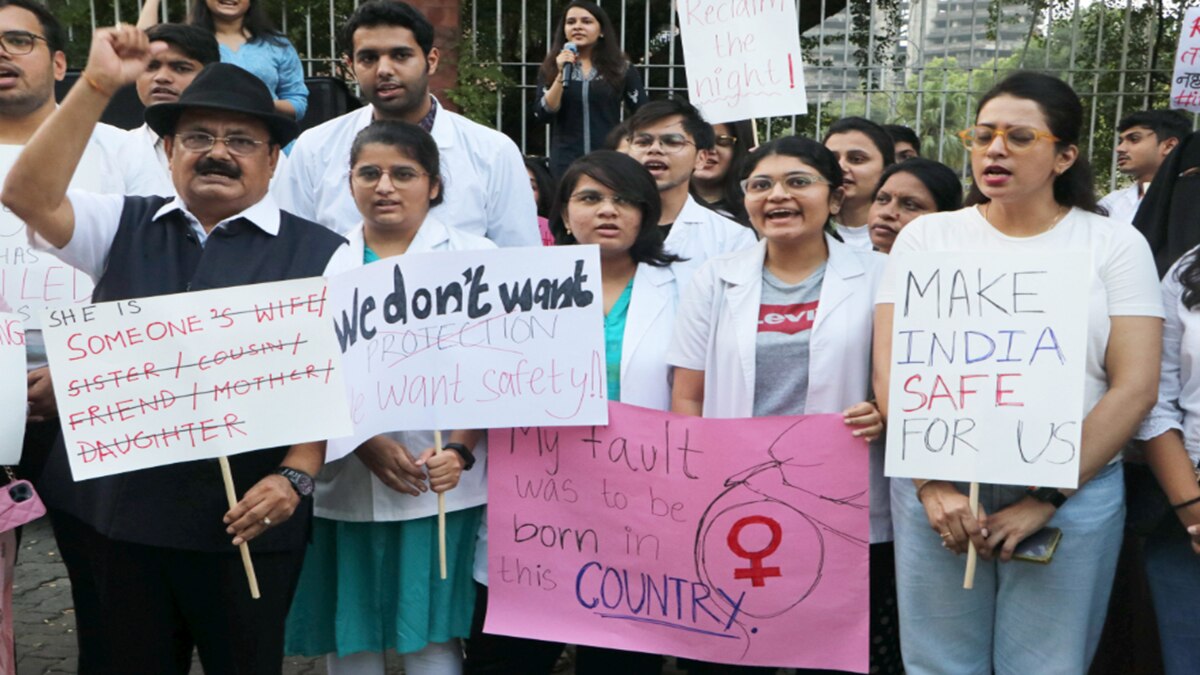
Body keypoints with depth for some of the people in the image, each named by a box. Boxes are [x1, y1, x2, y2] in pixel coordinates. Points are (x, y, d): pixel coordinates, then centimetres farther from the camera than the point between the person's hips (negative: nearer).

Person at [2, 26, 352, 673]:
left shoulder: (320, 254, -1)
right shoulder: (125, 226, 10)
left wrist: (294, 476, -18)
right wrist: (96, 87, -12)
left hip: (245, 518, -3)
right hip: (113, 508, 3)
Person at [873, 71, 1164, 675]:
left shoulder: (1116, 245, 3)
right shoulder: (926, 236, 5)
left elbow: (1135, 387, -5)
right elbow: (890, 371, -1)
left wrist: (1047, 499, -11)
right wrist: (931, 483, -11)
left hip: (1073, 493, 0)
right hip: (939, 487, 1)